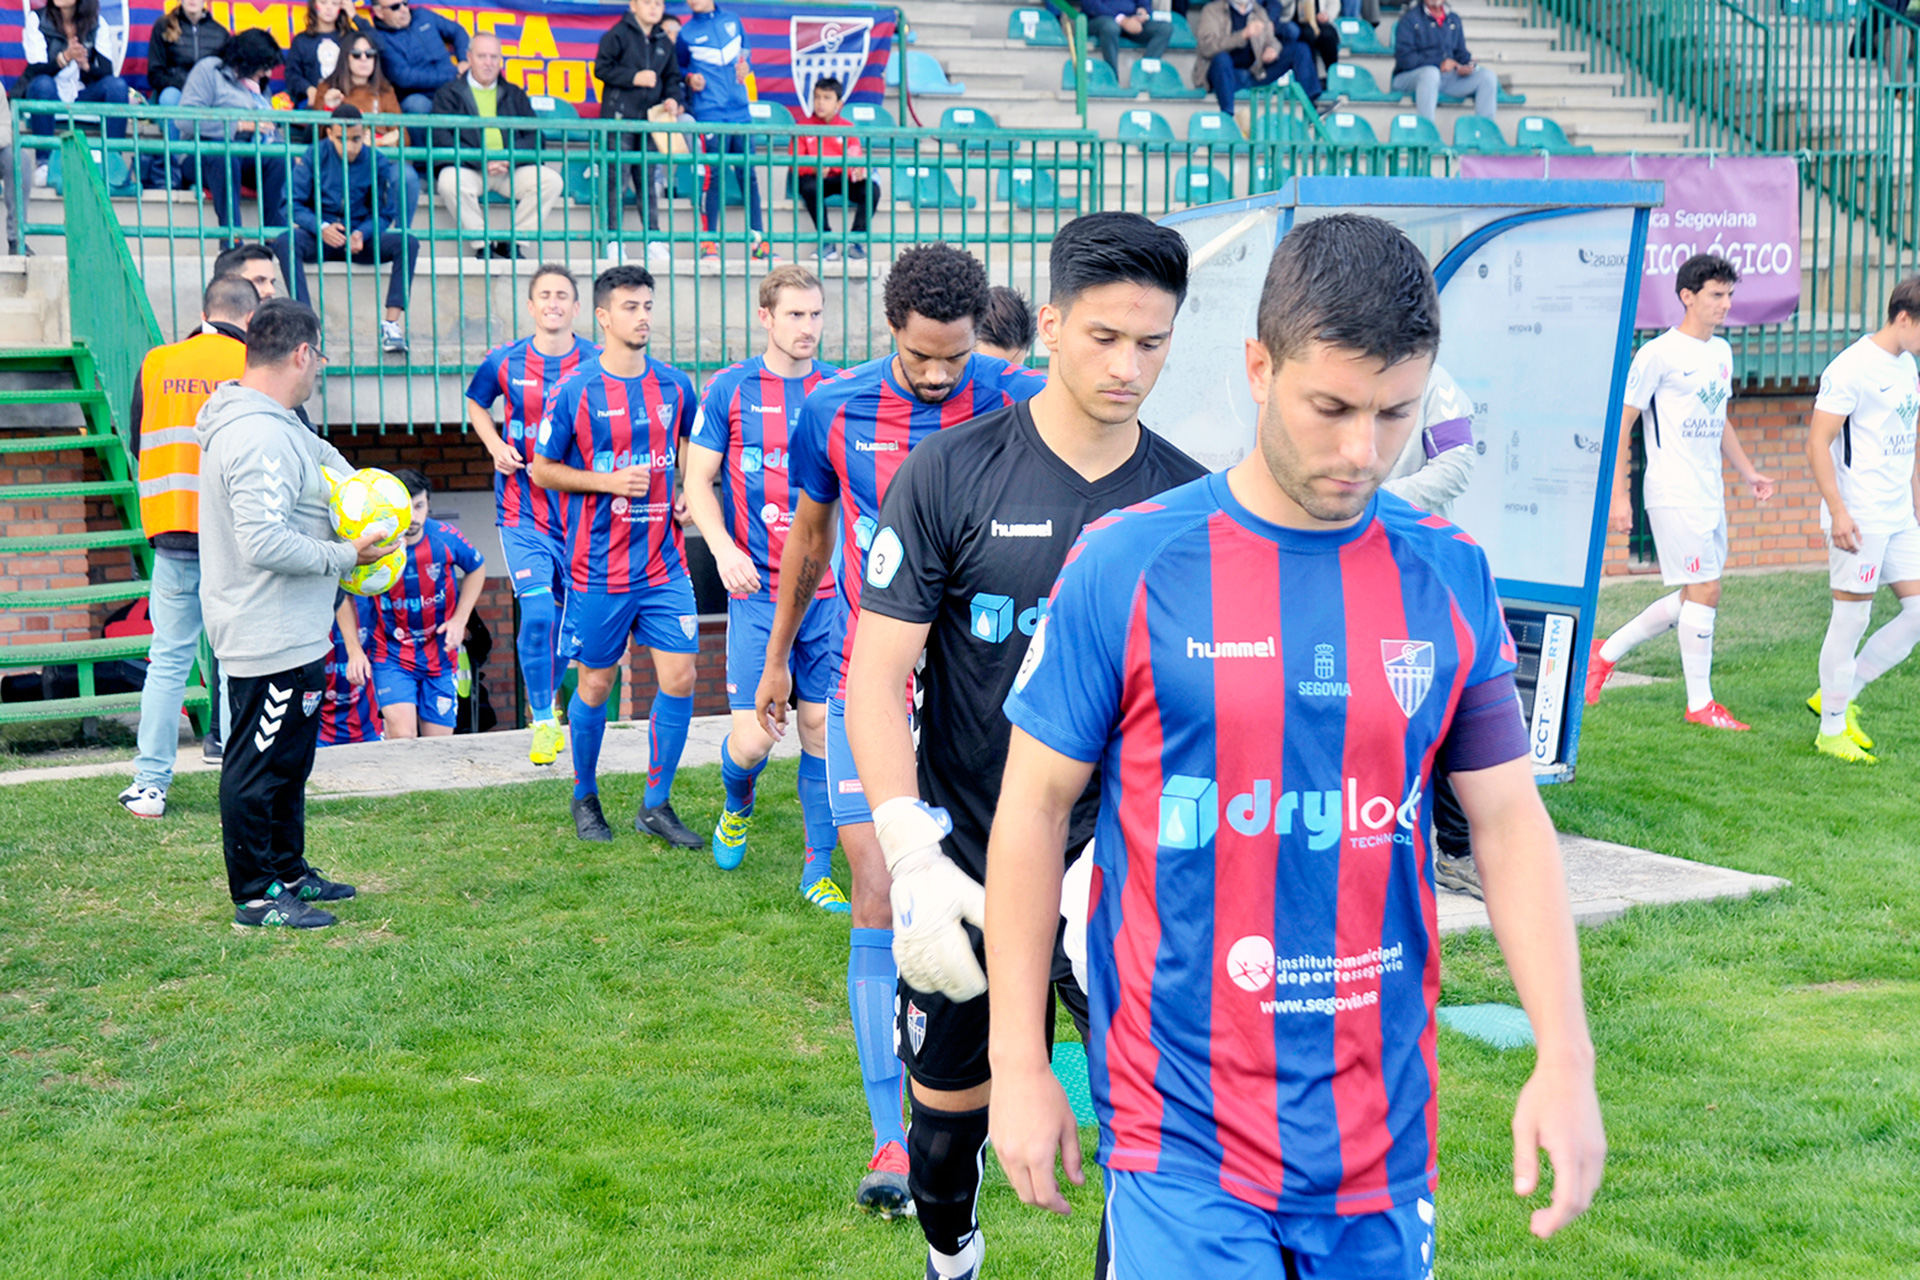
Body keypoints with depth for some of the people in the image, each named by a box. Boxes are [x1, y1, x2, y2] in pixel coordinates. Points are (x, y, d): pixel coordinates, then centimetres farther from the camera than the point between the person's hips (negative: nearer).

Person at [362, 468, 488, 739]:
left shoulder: (446, 539, -12)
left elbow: (476, 569, 10)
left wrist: (459, 620, 0)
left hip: (439, 655, 2)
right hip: (391, 657, -2)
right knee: (402, 736, -21)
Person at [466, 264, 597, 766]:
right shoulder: (505, 362, -1)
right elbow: (476, 404, 20)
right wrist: (496, 446, 3)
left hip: (582, 507, 1)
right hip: (523, 510, -1)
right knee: (537, 614, -13)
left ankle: (548, 699, 35)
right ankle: (542, 722, 1)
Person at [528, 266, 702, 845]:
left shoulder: (674, 384, 4)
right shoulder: (574, 390, -8)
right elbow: (541, 469, -1)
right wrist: (608, 481, -14)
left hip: (664, 562, 3)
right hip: (600, 567, -3)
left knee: (679, 678, -2)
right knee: (596, 684, 6)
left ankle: (656, 804, 13)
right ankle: (585, 797, 27)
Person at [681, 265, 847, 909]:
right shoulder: (729, 390, 0)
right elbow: (697, 480, 3)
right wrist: (724, 549, -14)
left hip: (829, 589, 2)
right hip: (757, 591, -2)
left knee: (822, 728, 4)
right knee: (751, 740, -6)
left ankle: (818, 870, 16)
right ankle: (738, 808, 29)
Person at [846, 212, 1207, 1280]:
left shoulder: (1191, 501, 0)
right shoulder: (952, 475, -7)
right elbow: (877, 674, -9)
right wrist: (912, 855, -19)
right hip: (965, 872, -1)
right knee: (949, 1110, 15)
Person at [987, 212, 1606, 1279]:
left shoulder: (1449, 578, 2)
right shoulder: (1127, 568, -8)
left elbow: (1510, 820, 6)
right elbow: (1035, 807, -2)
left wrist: (1565, 1057, -3)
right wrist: (1018, 1063, -1)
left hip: (1380, 1133, 4)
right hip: (1183, 1138, -3)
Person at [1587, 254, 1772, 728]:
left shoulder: (1722, 352, 14)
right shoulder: (1658, 353, -10)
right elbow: (1621, 422, -10)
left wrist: (1746, 471, 17)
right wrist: (1618, 495, -14)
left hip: (1710, 493, 8)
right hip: (1673, 493, -8)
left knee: (1693, 597, 10)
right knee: (1704, 591, -8)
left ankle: (1606, 653, 22)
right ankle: (1700, 703, 1)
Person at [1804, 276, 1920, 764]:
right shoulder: (1851, 368, -13)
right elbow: (1818, 443, -16)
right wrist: (1837, 511, -22)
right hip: (1859, 518, -9)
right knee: (1852, 618, -2)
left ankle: (1839, 695, 18)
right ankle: (1831, 730, 9)